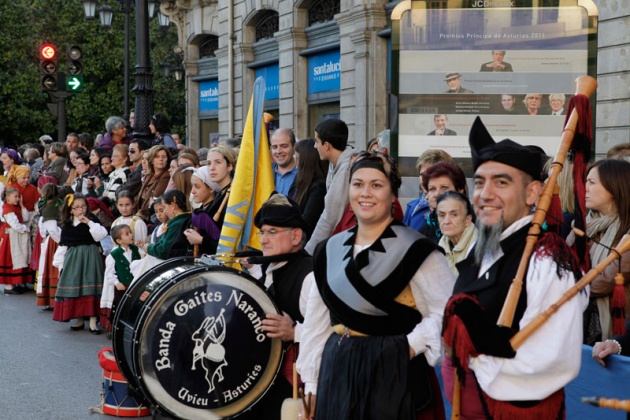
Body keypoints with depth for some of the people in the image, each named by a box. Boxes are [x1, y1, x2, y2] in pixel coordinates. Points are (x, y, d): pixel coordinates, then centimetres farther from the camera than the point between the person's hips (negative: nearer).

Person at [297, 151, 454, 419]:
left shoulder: (415, 250, -9)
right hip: (337, 372, 5)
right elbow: (316, 322, 12)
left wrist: (410, 346, -18)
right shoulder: (330, 251, 8)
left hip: (393, 372, -5)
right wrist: (311, 384, 10)